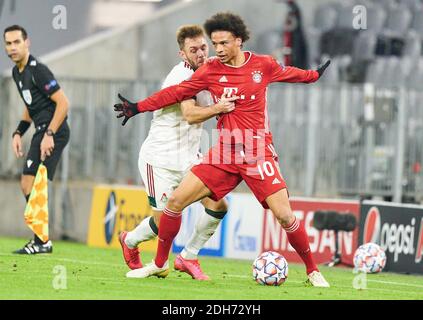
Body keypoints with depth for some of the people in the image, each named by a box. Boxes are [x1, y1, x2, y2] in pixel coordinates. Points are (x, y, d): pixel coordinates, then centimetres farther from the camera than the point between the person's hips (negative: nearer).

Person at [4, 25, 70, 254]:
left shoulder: (38, 70, -15)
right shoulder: (17, 72, 14)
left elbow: (63, 103, -18)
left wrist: (49, 135, -21)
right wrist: (18, 133, 17)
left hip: (53, 132, -10)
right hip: (42, 131, 10)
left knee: (31, 183, -14)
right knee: (26, 185, 11)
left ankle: (42, 242, -11)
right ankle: (41, 239, 17)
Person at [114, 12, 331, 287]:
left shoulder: (264, 65, -1)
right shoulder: (211, 70, 0)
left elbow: (290, 74, 20)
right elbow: (176, 93, 6)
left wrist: (314, 74, 34)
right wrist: (138, 107, 4)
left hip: (259, 153, -2)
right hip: (225, 152, 2)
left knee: (284, 215, -12)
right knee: (176, 201, -6)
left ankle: (313, 272, 6)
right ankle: (160, 264, 11)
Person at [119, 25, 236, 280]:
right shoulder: (181, 75, -19)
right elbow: (190, 115, -32)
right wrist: (218, 108, -47)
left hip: (189, 159, 8)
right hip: (160, 160, -8)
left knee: (218, 206, -8)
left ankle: (188, 258, 11)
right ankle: (130, 242, 30)